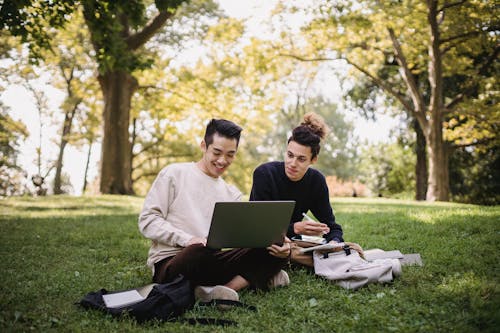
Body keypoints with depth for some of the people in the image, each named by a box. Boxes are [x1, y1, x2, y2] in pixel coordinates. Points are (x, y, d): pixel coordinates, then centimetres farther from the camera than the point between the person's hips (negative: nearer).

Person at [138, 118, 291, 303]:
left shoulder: (232, 194, 20)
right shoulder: (174, 174, 4)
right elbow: (147, 220, -2)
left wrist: (277, 245, -14)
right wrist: (187, 240, -19)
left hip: (213, 264, 6)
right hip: (169, 263, -5)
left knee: (274, 251, -15)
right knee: (201, 251, -41)